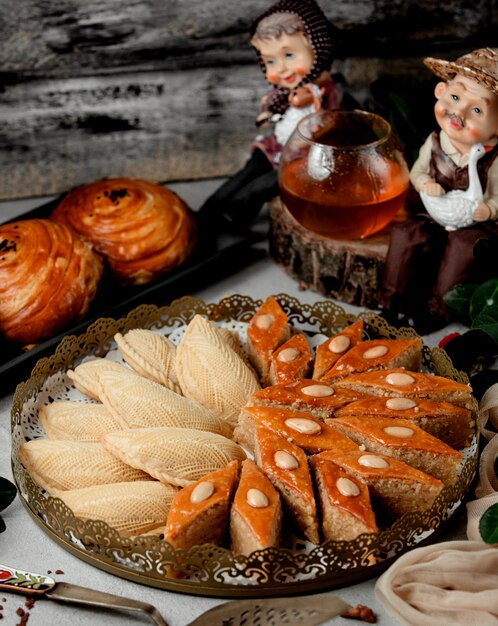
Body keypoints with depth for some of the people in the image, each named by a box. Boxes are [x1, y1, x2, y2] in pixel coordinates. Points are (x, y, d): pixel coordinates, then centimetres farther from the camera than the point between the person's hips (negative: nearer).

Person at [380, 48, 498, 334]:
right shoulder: (434, 144, -6)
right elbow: (416, 172, 9)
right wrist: (426, 184, -13)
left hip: (474, 224, -3)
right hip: (435, 215, 3)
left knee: (465, 246, -30)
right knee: (407, 234, -19)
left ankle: (438, 308, -15)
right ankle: (395, 303, -7)